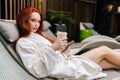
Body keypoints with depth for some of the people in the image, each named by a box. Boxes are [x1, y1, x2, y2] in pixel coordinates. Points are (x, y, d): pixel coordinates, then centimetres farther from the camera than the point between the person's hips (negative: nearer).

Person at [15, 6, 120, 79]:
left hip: (65, 61, 8)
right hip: (61, 67, -8)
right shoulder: (22, 43, -9)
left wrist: (65, 52, -4)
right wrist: (52, 48, -29)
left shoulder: (38, 36, 17)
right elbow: (38, 72, -21)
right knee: (104, 50, -1)